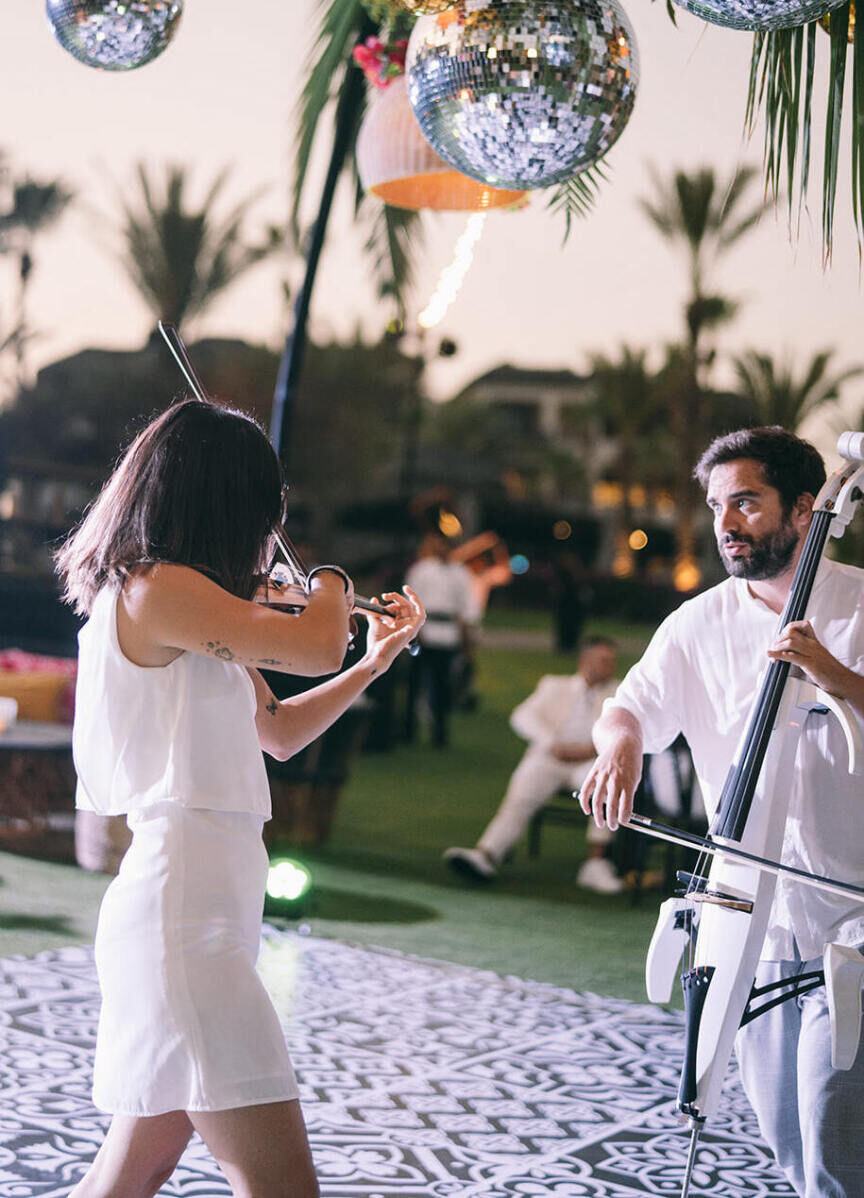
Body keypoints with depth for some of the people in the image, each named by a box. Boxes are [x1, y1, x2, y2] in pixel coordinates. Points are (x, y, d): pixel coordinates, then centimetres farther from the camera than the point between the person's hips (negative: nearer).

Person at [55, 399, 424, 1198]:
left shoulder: (196, 608, 18)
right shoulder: (155, 588, -12)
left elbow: (278, 730, 26)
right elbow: (315, 648, -17)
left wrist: (376, 661, 24)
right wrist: (332, 585, 4)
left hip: (207, 902, 10)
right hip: (182, 913, -10)